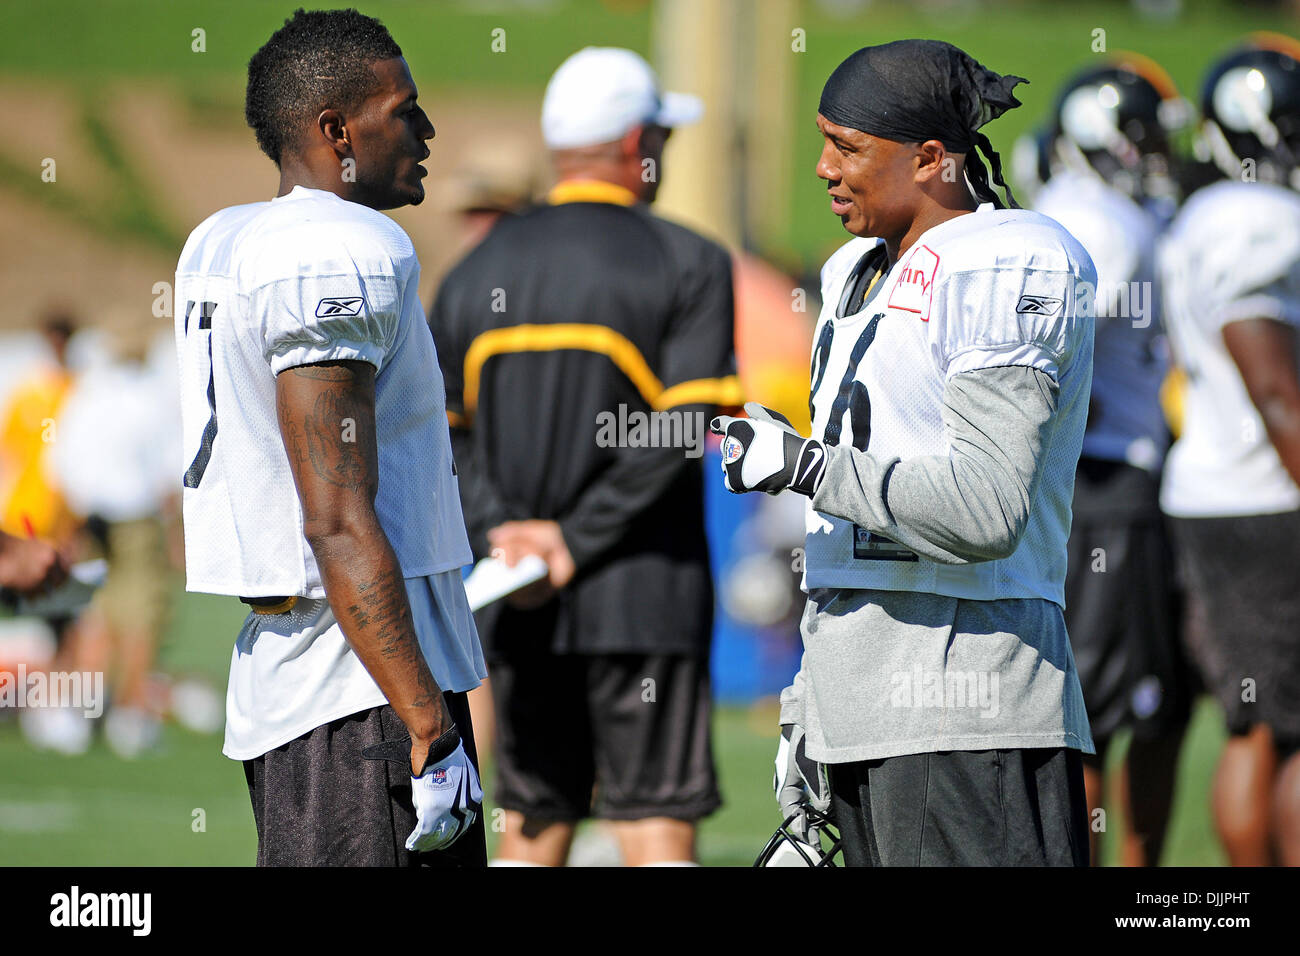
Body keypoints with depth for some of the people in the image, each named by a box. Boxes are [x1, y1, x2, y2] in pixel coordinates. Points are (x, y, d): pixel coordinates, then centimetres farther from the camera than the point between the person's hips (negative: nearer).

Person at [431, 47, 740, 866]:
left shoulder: (476, 274, 10)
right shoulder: (689, 265, -5)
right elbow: (685, 432, -14)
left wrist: (500, 535, -4)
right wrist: (578, 541, -12)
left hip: (517, 608, 5)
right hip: (643, 599, -4)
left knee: (534, 826, 12)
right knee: (659, 828, -3)